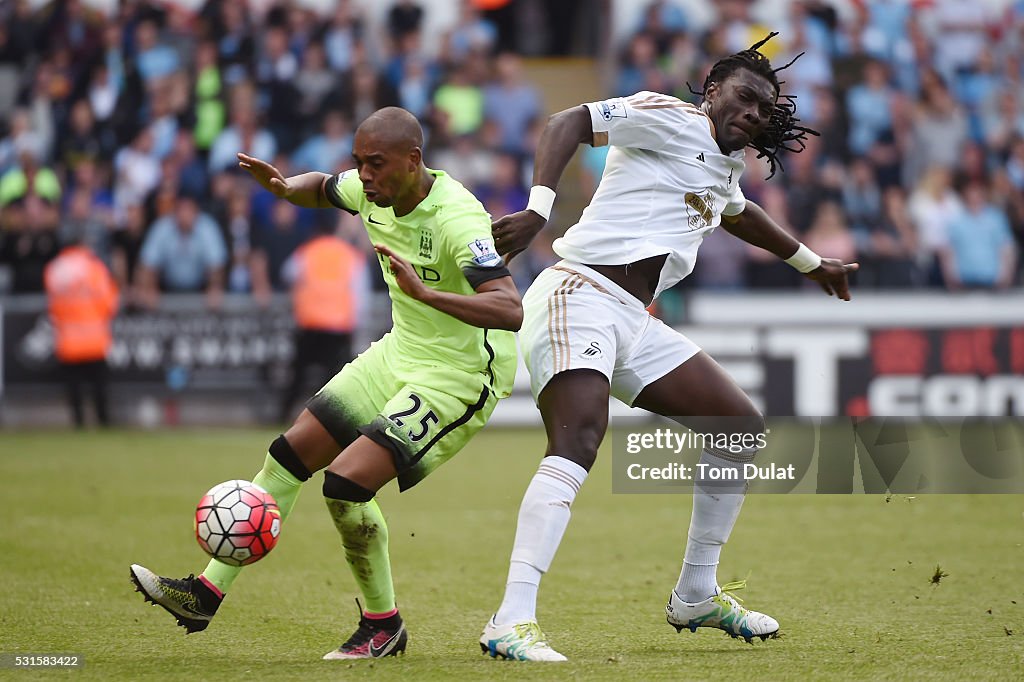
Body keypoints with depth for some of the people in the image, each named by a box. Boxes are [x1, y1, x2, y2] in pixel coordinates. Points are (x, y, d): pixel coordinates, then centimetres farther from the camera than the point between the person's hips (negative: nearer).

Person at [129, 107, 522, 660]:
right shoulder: (372, 192, -4)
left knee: (346, 483, -19)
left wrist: (424, 292, -50)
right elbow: (323, 189, 20)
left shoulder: (457, 219, -29)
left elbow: (510, 311, -40)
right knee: (291, 454, 6)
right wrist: (283, 185, -3)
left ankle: (383, 625, 2)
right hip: (400, 352, 9)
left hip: (460, 377, -9)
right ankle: (206, 595, 14)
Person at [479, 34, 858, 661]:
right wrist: (538, 209, -30)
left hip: (636, 325, 10)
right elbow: (571, 122, -16)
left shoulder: (726, 169, 24)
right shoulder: (670, 119, -4)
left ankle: (696, 597, 23)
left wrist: (811, 263, 61)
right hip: (580, 296, -10)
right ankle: (513, 622, -40)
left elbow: (741, 215, 48)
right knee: (579, 443, -30)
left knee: (744, 430, 12)